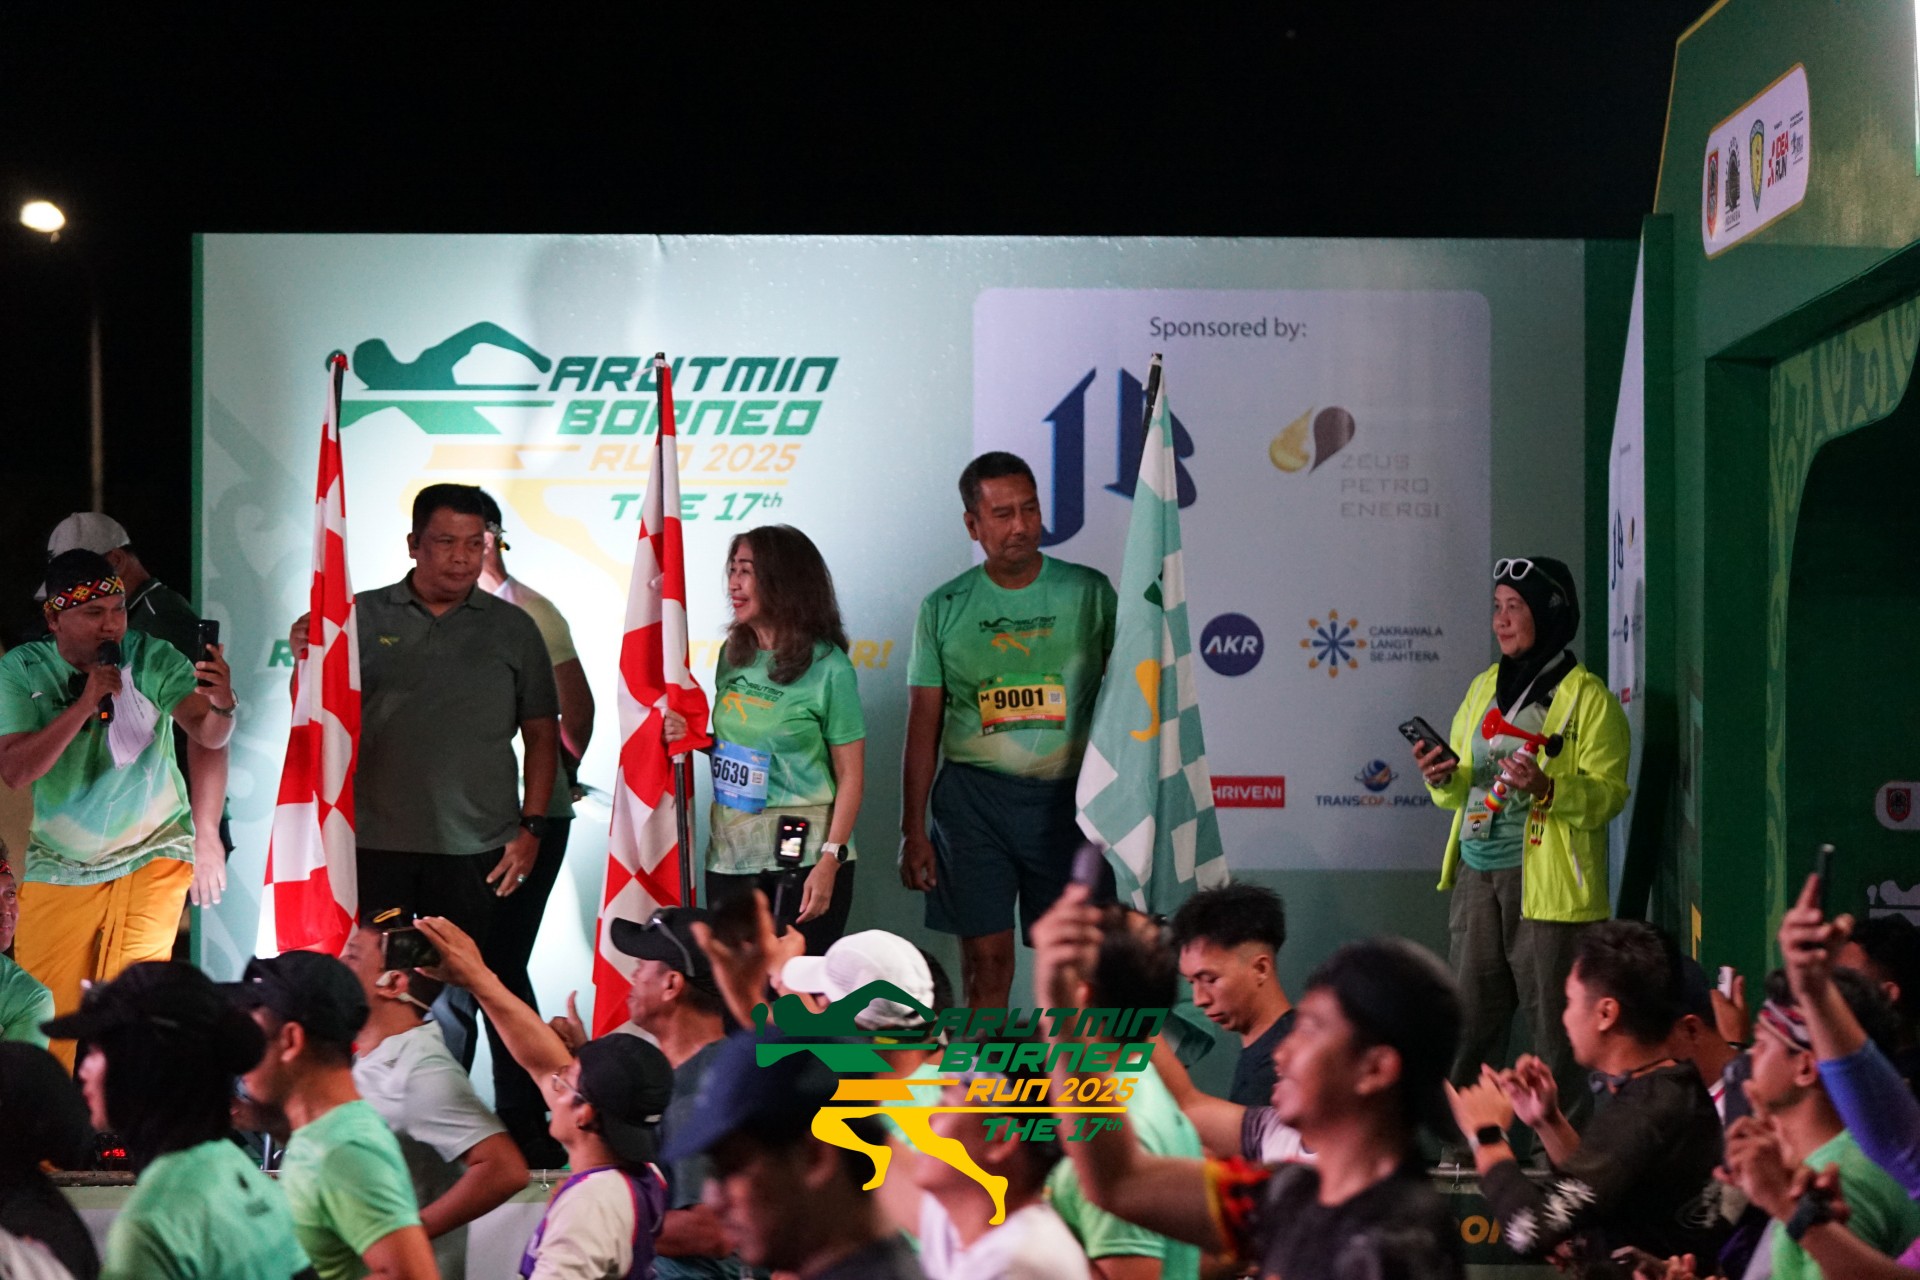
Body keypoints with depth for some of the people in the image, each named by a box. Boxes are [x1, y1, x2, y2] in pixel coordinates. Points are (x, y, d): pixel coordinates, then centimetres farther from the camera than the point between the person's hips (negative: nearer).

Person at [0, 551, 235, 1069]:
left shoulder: (151, 659, -12)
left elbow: (209, 735, -24)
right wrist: (85, 704, -29)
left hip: (151, 856, -1)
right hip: (58, 866, 1)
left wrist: (222, 706, -48)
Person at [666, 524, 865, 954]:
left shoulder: (828, 667, -9)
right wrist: (693, 738, 2)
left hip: (800, 856, -6)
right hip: (729, 855, 6)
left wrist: (829, 862, -17)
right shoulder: (734, 655, 10)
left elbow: (851, 777, -10)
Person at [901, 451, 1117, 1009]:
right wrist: (913, 831, 3)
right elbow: (923, 727, 7)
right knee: (985, 960, -1)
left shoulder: (1089, 592, 4)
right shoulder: (944, 607, 6)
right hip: (974, 796, 0)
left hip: (1065, 796, 0)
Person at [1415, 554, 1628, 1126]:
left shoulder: (1588, 698, -4)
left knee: (1552, 1023, -4)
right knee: (1470, 1020, 7)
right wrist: (1443, 779, 1)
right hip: (1478, 872, 7)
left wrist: (1546, 788, -27)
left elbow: (1609, 794, -10)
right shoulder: (1485, 687, 17)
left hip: (1546, 882, -6)